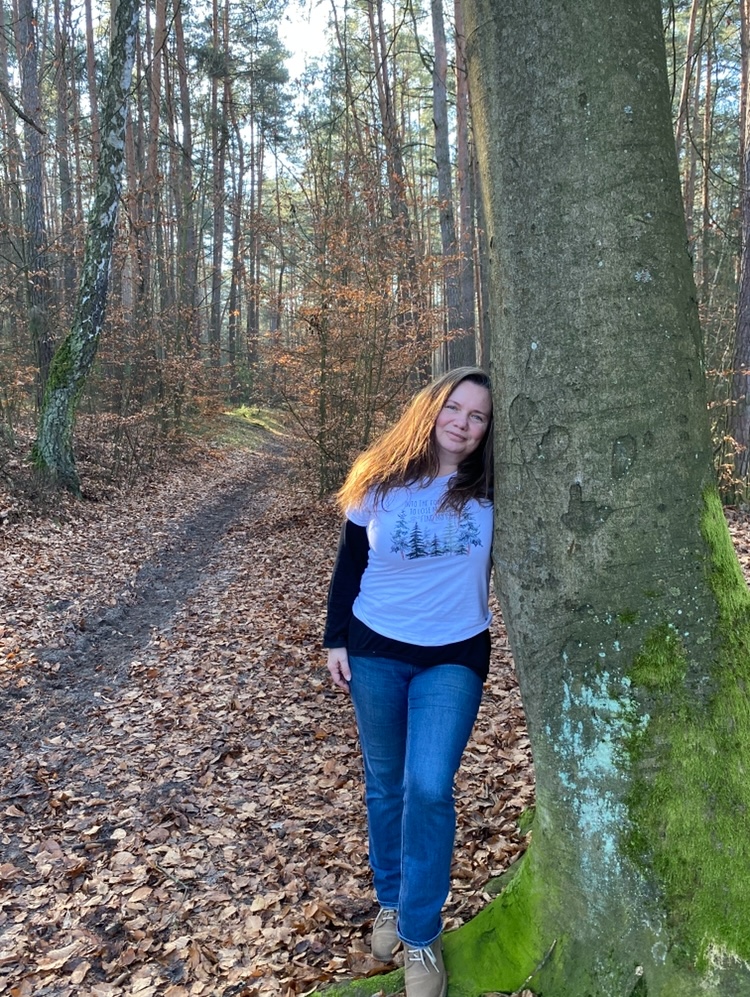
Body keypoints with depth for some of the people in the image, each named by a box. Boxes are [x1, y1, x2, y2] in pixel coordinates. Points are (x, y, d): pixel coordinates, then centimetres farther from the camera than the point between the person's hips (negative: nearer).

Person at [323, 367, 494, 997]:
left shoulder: (490, 491, -6)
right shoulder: (379, 481, -4)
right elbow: (349, 563, 3)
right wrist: (335, 638, 2)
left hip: (454, 658, -1)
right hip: (375, 650, 2)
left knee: (429, 788, -11)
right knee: (384, 785, 13)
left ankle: (421, 937, 8)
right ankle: (390, 903, 36)